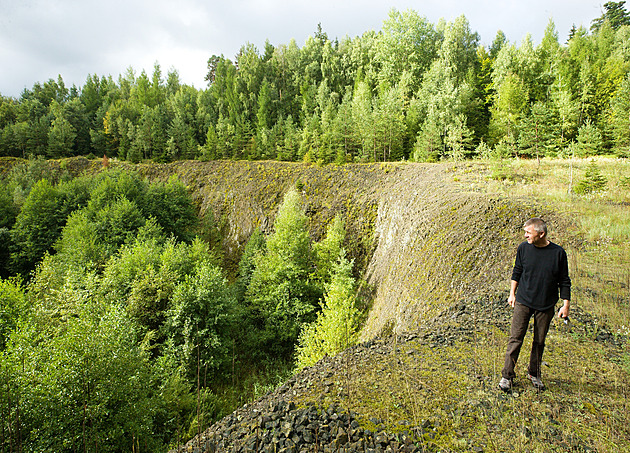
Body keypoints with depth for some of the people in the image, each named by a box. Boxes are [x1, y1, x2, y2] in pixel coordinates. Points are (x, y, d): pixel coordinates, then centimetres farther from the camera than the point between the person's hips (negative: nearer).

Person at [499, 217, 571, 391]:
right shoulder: (523, 248, -5)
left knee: (540, 341, 12)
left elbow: (564, 281, 2)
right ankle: (507, 375, 8)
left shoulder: (558, 252, -8)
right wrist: (512, 294, 11)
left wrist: (566, 304, 1)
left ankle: (534, 374, 31)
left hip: (546, 305, 0)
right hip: (523, 302, 0)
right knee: (515, 338, -2)